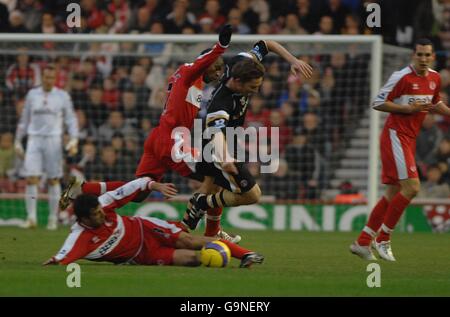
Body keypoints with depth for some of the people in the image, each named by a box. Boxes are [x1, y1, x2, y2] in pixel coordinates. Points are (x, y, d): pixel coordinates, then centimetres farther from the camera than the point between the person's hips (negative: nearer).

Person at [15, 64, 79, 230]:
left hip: (53, 140, -1)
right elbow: (24, 119, 17)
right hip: (34, 139, 1)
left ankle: (53, 219, 8)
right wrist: (18, 141, 14)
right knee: (31, 178, -10)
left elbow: (71, 119, 6)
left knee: (53, 180, 1)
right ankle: (31, 217, -8)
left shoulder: (62, 96, 5)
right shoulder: (32, 94, 10)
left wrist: (74, 140, -8)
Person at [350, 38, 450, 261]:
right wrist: (409, 108, -19)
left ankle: (362, 242, 15)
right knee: (411, 187, -17)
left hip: (409, 140, 8)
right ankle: (382, 238, -5)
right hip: (395, 136, -8)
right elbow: (377, 103, -12)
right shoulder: (402, 77, -15)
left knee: (393, 193, 9)